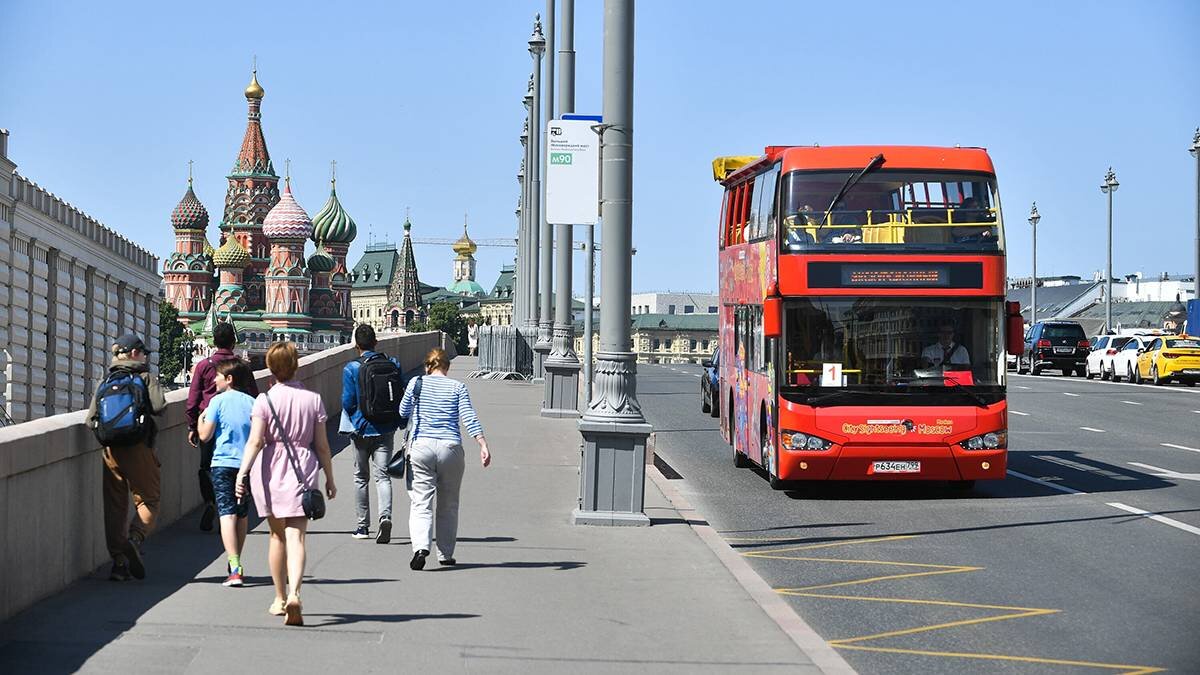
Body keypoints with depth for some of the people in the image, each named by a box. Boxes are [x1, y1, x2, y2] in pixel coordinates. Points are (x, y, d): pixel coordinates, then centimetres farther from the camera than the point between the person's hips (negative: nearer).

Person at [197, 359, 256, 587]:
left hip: (223, 464, -4)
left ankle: (234, 567, -24)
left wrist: (200, 419, 14)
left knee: (227, 514, -10)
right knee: (241, 515, 16)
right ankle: (235, 564, 29)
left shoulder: (218, 401, -5)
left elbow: (205, 435, -5)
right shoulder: (252, 402, 6)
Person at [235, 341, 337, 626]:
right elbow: (322, 445, 4)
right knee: (296, 537, -7)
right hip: (302, 472, 0)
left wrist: (242, 472, -14)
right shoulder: (313, 400, 1)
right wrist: (329, 479, 13)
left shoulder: (264, 400, -3)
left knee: (277, 535, 16)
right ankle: (294, 594, -28)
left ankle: (279, 598, 24)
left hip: (271, 472, 0)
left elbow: (255, 441, -13)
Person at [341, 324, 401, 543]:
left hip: (362, 428, -2)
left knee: (361, 477, 12)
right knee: (382, 475, 0)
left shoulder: (351, 369, -9)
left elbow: (347, 402, -10)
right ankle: (385, 516, -24)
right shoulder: (392, 365, 0)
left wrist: (353, 419, 10)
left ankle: (363, 525, 17)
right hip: (386, 429, 2)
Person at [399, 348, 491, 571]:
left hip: (421, 446, -1)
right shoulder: (457, 387, 5)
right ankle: (445, 554, 20)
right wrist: (484, 446, -8)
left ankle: (421, 546, -26)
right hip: (450, 449, 1)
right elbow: (469, 418, -4)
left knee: (421, 503, -3)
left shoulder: (416, 383, 5)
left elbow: (403, 412, 15)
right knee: (448, 505, 15)